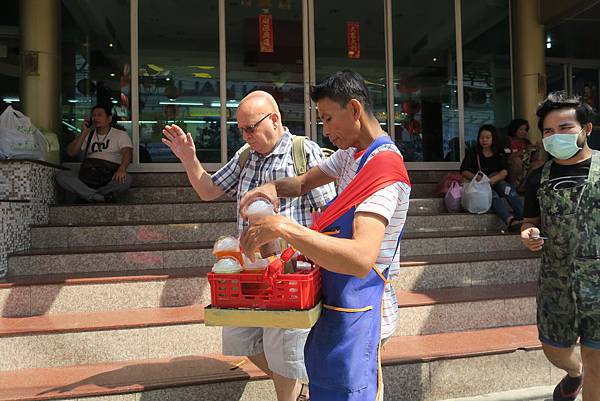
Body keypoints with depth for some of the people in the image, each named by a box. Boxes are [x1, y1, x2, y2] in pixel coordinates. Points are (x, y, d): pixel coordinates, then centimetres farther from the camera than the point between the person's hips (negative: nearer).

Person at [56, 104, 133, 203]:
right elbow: (71, 153, 11)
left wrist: (122, 169, -31)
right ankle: (100, 197, -34)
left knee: (126, 179, -36)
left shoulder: (120, 134, 10)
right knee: (60, 176, -22)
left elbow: (127, 153, -9)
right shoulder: (88, 135, 22)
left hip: (110, 177, -3)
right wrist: (84, 133, 2)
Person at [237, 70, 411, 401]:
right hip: (338, 298, 9)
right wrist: (273, 187, -7)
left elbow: (361, 258, -36)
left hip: (357, 310, -9)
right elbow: (304, 182, 16)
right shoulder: (351, 153, 7)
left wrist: (283, 227, -39)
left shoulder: (384, 167, -24)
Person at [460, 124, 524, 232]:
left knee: (507, 188, -31)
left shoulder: (499, 154, 14)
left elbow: (504, 171, -3)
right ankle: (510, 220, -57)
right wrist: (475, 177, -24)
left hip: (496, 182, 3)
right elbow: (464, 171, -1)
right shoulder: (473, 153, 10)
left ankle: (524, 216, -46)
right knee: (493, 194, -34)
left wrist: (494, 179, -26)